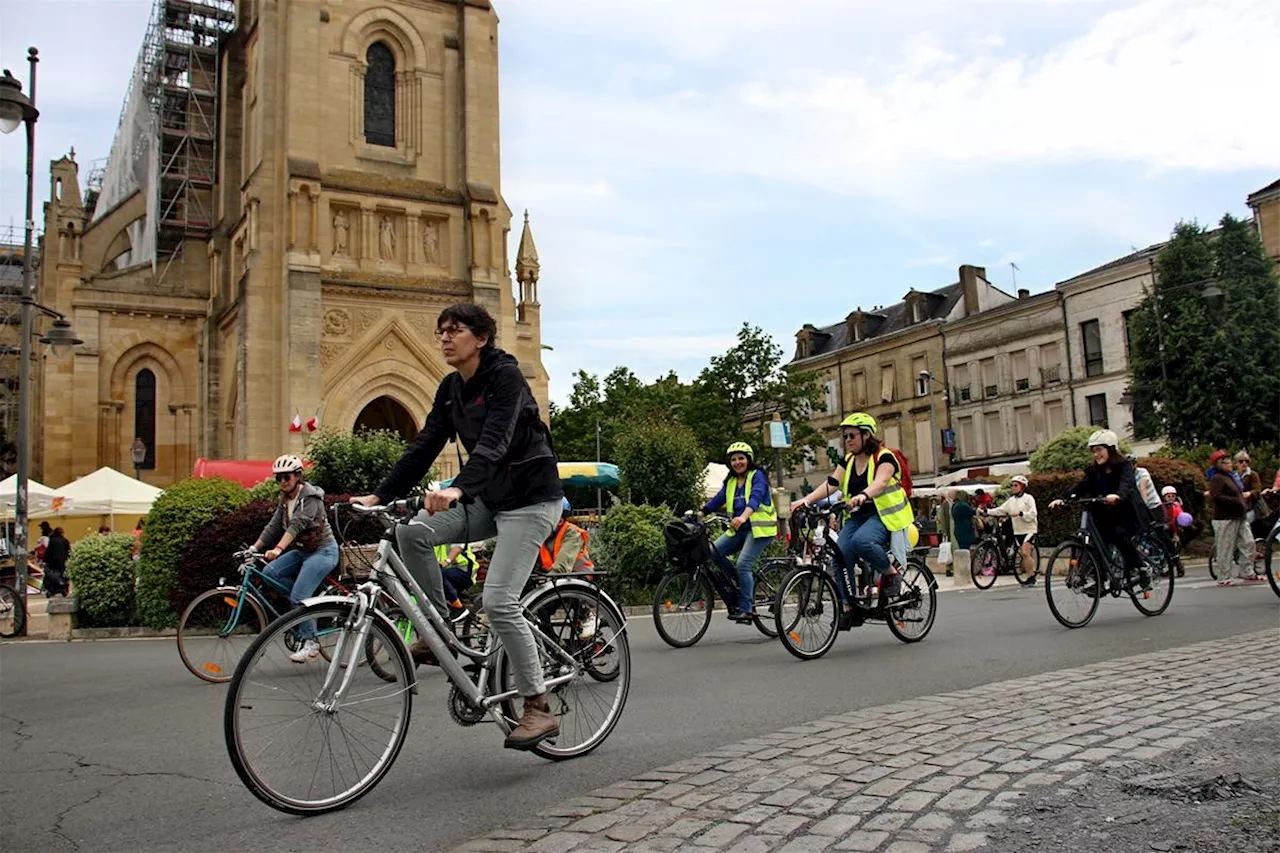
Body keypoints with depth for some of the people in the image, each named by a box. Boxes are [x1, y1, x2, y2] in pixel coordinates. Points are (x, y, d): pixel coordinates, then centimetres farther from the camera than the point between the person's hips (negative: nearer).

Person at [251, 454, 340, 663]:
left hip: (323, 551, -8)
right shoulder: (285, 500, 8)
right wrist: (254, 548, -4)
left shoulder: (310, 496, -17)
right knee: (270, 572, -11)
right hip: (302, 551, 8)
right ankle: (310, 602, 4)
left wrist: (278, 549, -41)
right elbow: (274, 526, 6)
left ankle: (310, 643, -2)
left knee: (298, 597, -18)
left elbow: (297, 524, -30)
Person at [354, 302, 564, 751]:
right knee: (412, 532, -13)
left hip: (530, 498, -8)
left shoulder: (506, 376, -16)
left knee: (499, 601, -17)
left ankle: (539, 709, -5)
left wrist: (458, 489, -47)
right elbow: (425, 445, 3)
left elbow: (494, 441, -31)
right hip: (490, 497, 8)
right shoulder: (451, 388, 7)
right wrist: (379, 495, -6)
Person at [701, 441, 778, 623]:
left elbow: (755, 497, -24)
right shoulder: (730, 482, 14)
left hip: (759, 528, -7)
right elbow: (718, 500, 7)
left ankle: (746, 609, -12)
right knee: (713, 552, -10)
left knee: (743, 564, -20)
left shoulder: (757, 476, -7)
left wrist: (743, 516, -41)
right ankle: (741, 583, 8)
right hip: (738, 529, 7)